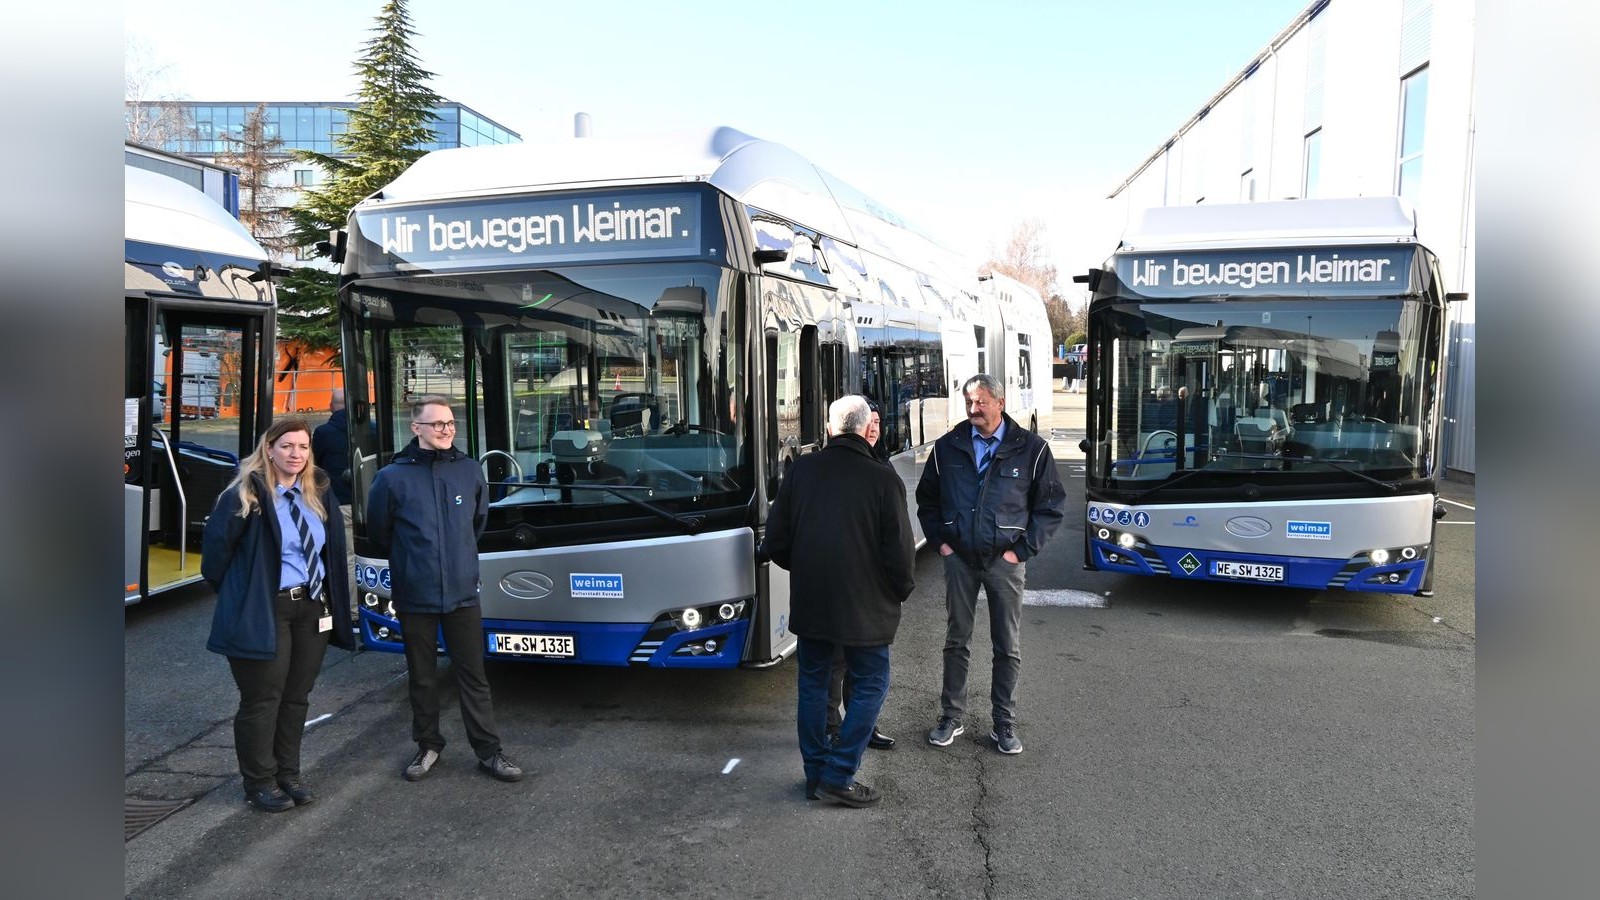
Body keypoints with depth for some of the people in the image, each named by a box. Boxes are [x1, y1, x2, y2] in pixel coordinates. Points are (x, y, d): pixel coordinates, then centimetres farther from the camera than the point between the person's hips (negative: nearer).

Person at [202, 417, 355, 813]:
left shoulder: (319, 494, 8)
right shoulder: (245, 494, -11)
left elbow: (332, 549, 15)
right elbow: (216, 542, -10)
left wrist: (333, 604, 10)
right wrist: (232, 592, 1)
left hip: (312, 608, 6)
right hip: (263, 611, -6)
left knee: (296, 697, 14)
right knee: (262, 700, 4)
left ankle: (288, 775, 28)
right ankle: (259, 783, 18)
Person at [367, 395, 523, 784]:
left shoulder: (470, 471, 0)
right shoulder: (392, 477, -8)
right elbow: (379, 532, 6)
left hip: (462, 593, 1)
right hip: (415, 597, -1)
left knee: (473, 675, 6)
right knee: (422, 677, 13)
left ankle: (488, 750, 15)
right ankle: (428, 745, 29)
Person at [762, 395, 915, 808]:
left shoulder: (801, 469, -2)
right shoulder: (883, 479, -12)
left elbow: (774, 544, 1)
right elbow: (899, 552, -12)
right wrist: (901, 591, 7)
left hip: (809, 603, 4)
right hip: (864, 604, -4)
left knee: (813, 682, 17)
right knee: (869, 686, 11)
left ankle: (815, 774, 23)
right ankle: (839, 774, 6)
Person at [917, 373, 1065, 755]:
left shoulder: (1031, 448, -3)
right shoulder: (948, 447, 4)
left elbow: (1051, 504, 2)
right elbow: (927, 499, 15)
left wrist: (1023, 549, -5)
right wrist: (940, 541, 5)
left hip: (1005, 561, -2)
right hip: (959, 558, 2)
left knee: (1008, 647, 4)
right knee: (956, 641, 10)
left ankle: (1004, 724, 17)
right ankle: (951, 717, 22)